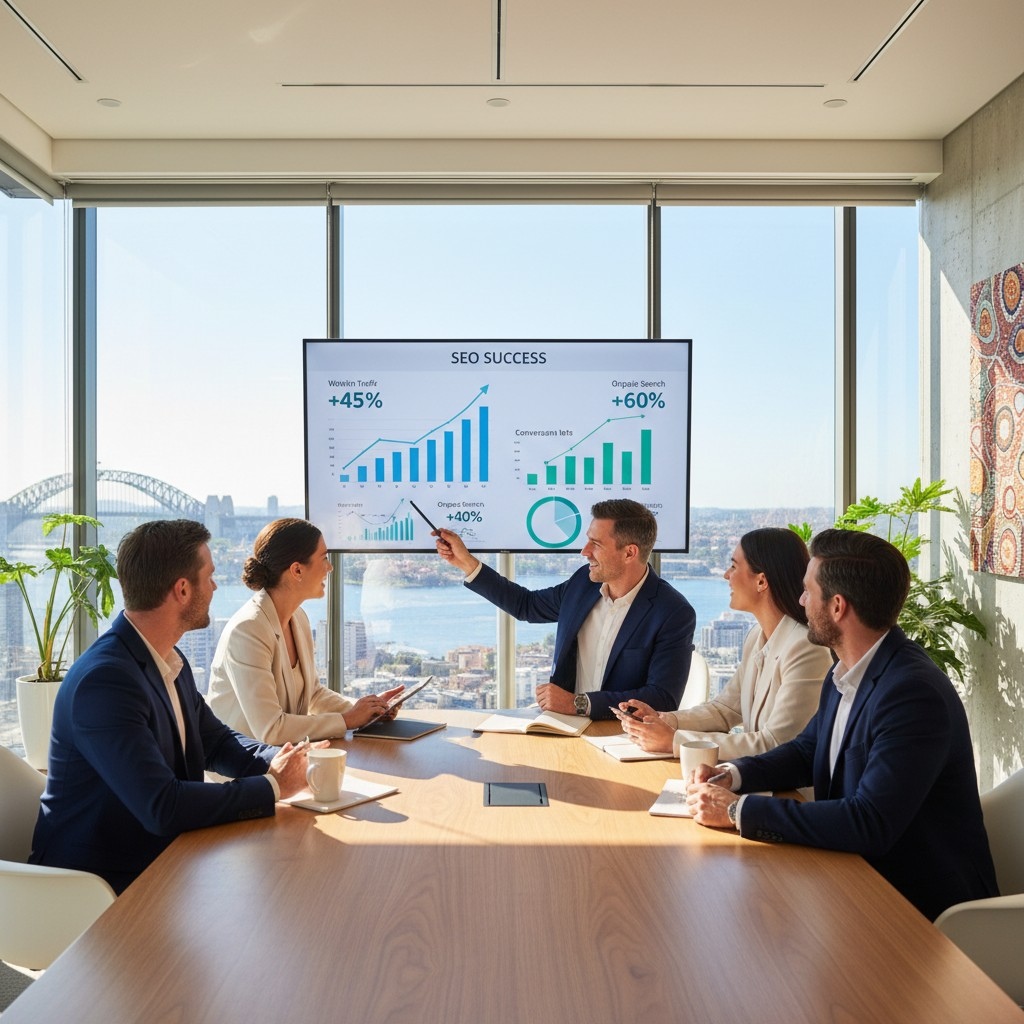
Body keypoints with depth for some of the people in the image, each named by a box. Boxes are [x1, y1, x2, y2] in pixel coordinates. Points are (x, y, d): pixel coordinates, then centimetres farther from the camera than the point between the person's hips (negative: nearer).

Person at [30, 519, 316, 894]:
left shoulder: (172, 662, 5)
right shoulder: (104, 680, -25)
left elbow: (216, 741, 16)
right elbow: (162, 807, -30)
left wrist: (284, 761, -4)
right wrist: (273, 786, -20)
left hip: (160, 856, 8)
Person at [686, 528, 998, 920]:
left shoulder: (916, 693, -26)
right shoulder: (845, 674, 4)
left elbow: (870, 824, -32)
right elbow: (806, 751, 17)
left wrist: (738, 810, -26)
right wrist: (732, 775, -3)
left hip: (924, 906, -8)